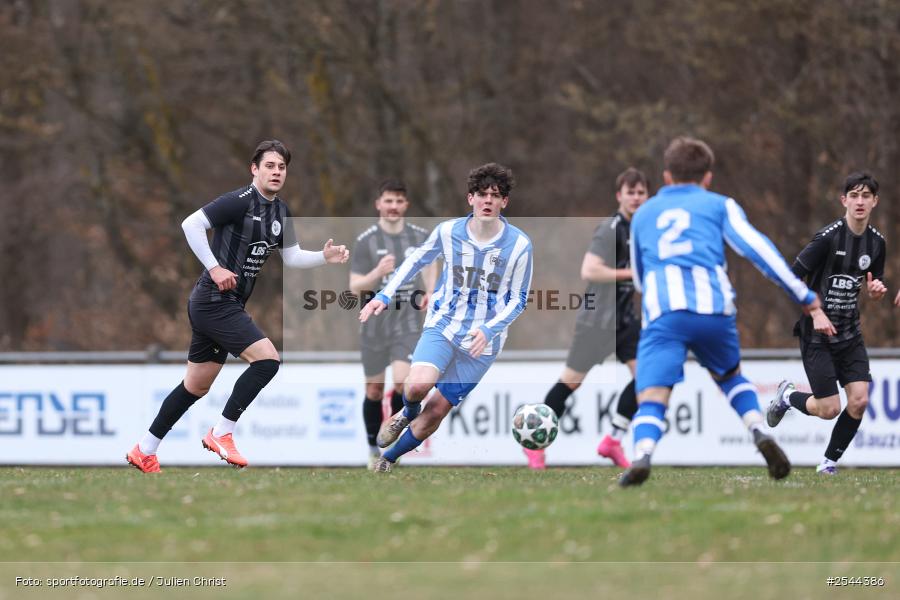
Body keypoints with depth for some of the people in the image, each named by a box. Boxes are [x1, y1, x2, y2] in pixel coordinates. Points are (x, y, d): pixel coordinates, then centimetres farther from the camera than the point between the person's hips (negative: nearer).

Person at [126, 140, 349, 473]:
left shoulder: (280, 211, 12)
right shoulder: (240, 201, -15)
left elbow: (292, 257, 17)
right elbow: (191, 224, -19)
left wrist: (324, 257, 0)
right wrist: (215, 268, -22)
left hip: (227, 305, 10)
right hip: (214, 302, -10)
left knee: (196, 386, 15)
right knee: (267, 359, -19)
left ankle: (144, 451, 23)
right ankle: (221, 433, -10)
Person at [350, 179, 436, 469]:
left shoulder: (420, 236, 2)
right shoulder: (366, 241, -6)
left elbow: (430, 265, 21)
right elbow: (355, 287, -8)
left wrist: (429, 292, 2)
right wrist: (377, 273, -27)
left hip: (408, 324, 0)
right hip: (375, 323, 0)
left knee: (402, 382, -18)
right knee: (374, 389, 9)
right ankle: (373, 449, 27)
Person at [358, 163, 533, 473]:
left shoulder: (519, 244, -10)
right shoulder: (448, 231, -6)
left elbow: (518, 299, -1)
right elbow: (417, 260, 13)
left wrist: (489, 330, -17)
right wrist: (385, 295, 4)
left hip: (482, 342, 0)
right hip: (443, 327, 0)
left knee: (436, 411, 0)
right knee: (417, 386, -26)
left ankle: (388, 460, 23)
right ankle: (408, 414, 11)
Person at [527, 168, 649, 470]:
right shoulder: (610, 229, -17)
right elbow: (589, 271, -27)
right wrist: (631, 273, -24)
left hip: (625, 318, 7)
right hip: (598, 318, -7)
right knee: (572, 381, 1)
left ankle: (613, 442, 3)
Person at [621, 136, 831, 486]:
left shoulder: (643, 214, 29)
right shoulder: (719, 205, 21)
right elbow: (756, 247, 8)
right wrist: (803, 295, 9)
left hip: (662, 313, 0)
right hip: (713, 307, 0)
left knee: (651, 399, -10)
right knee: (730, 376, 28)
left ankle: (642, 455, -40)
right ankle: (760, 434, 4)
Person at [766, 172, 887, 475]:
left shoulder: (876, 242, 3)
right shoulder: (828, 237, -17)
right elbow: (792, 277, -14)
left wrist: (876, 290, -7)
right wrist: (816, 313, -20)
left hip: (850, 333, 6)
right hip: (817, 335, -6)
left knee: (859, 401, -9)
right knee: (829, 409, -7)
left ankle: (829, 462, 10)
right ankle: (788, 396, 26)